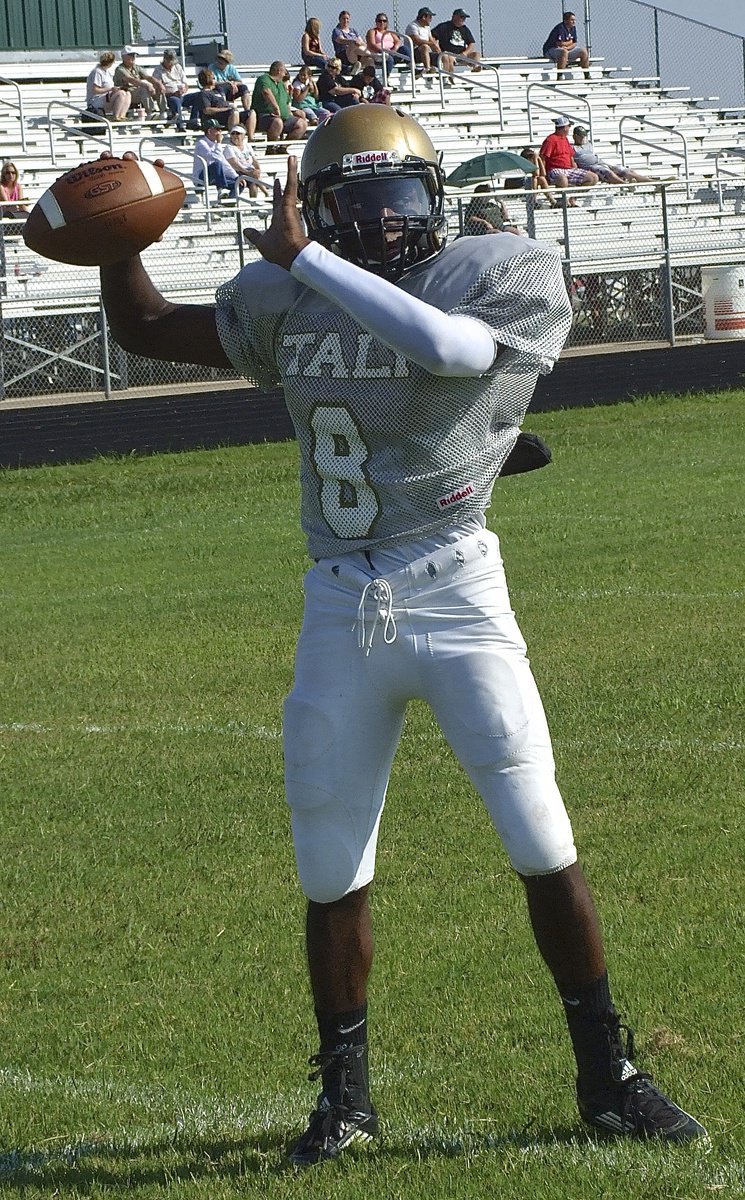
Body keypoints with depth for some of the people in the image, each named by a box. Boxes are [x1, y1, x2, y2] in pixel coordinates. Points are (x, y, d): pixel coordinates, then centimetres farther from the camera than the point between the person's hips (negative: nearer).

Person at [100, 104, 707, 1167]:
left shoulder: (509, 278, -7)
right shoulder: (287, 303, 6)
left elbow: (448, 348, -27)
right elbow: (148, 331, 17)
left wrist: (306, 259, -24)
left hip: (456, 598, -4)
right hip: (342, 609, 4)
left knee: (542, 841, -4)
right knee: (331, 868, 8)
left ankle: (609, 1079, 10)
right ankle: (345, 1095, 24)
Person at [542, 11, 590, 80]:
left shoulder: (573, 28, 4)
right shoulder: (560, 28, -22)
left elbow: (574, 43, 5)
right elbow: (560, 44, -29)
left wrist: (567, 47, -18)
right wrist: (570, 42, -9)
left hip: (566, 50, 8)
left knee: (583, 51, 0)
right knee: (564, 52, -40)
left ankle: (587, 76, 7)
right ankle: (559, 77, -40)